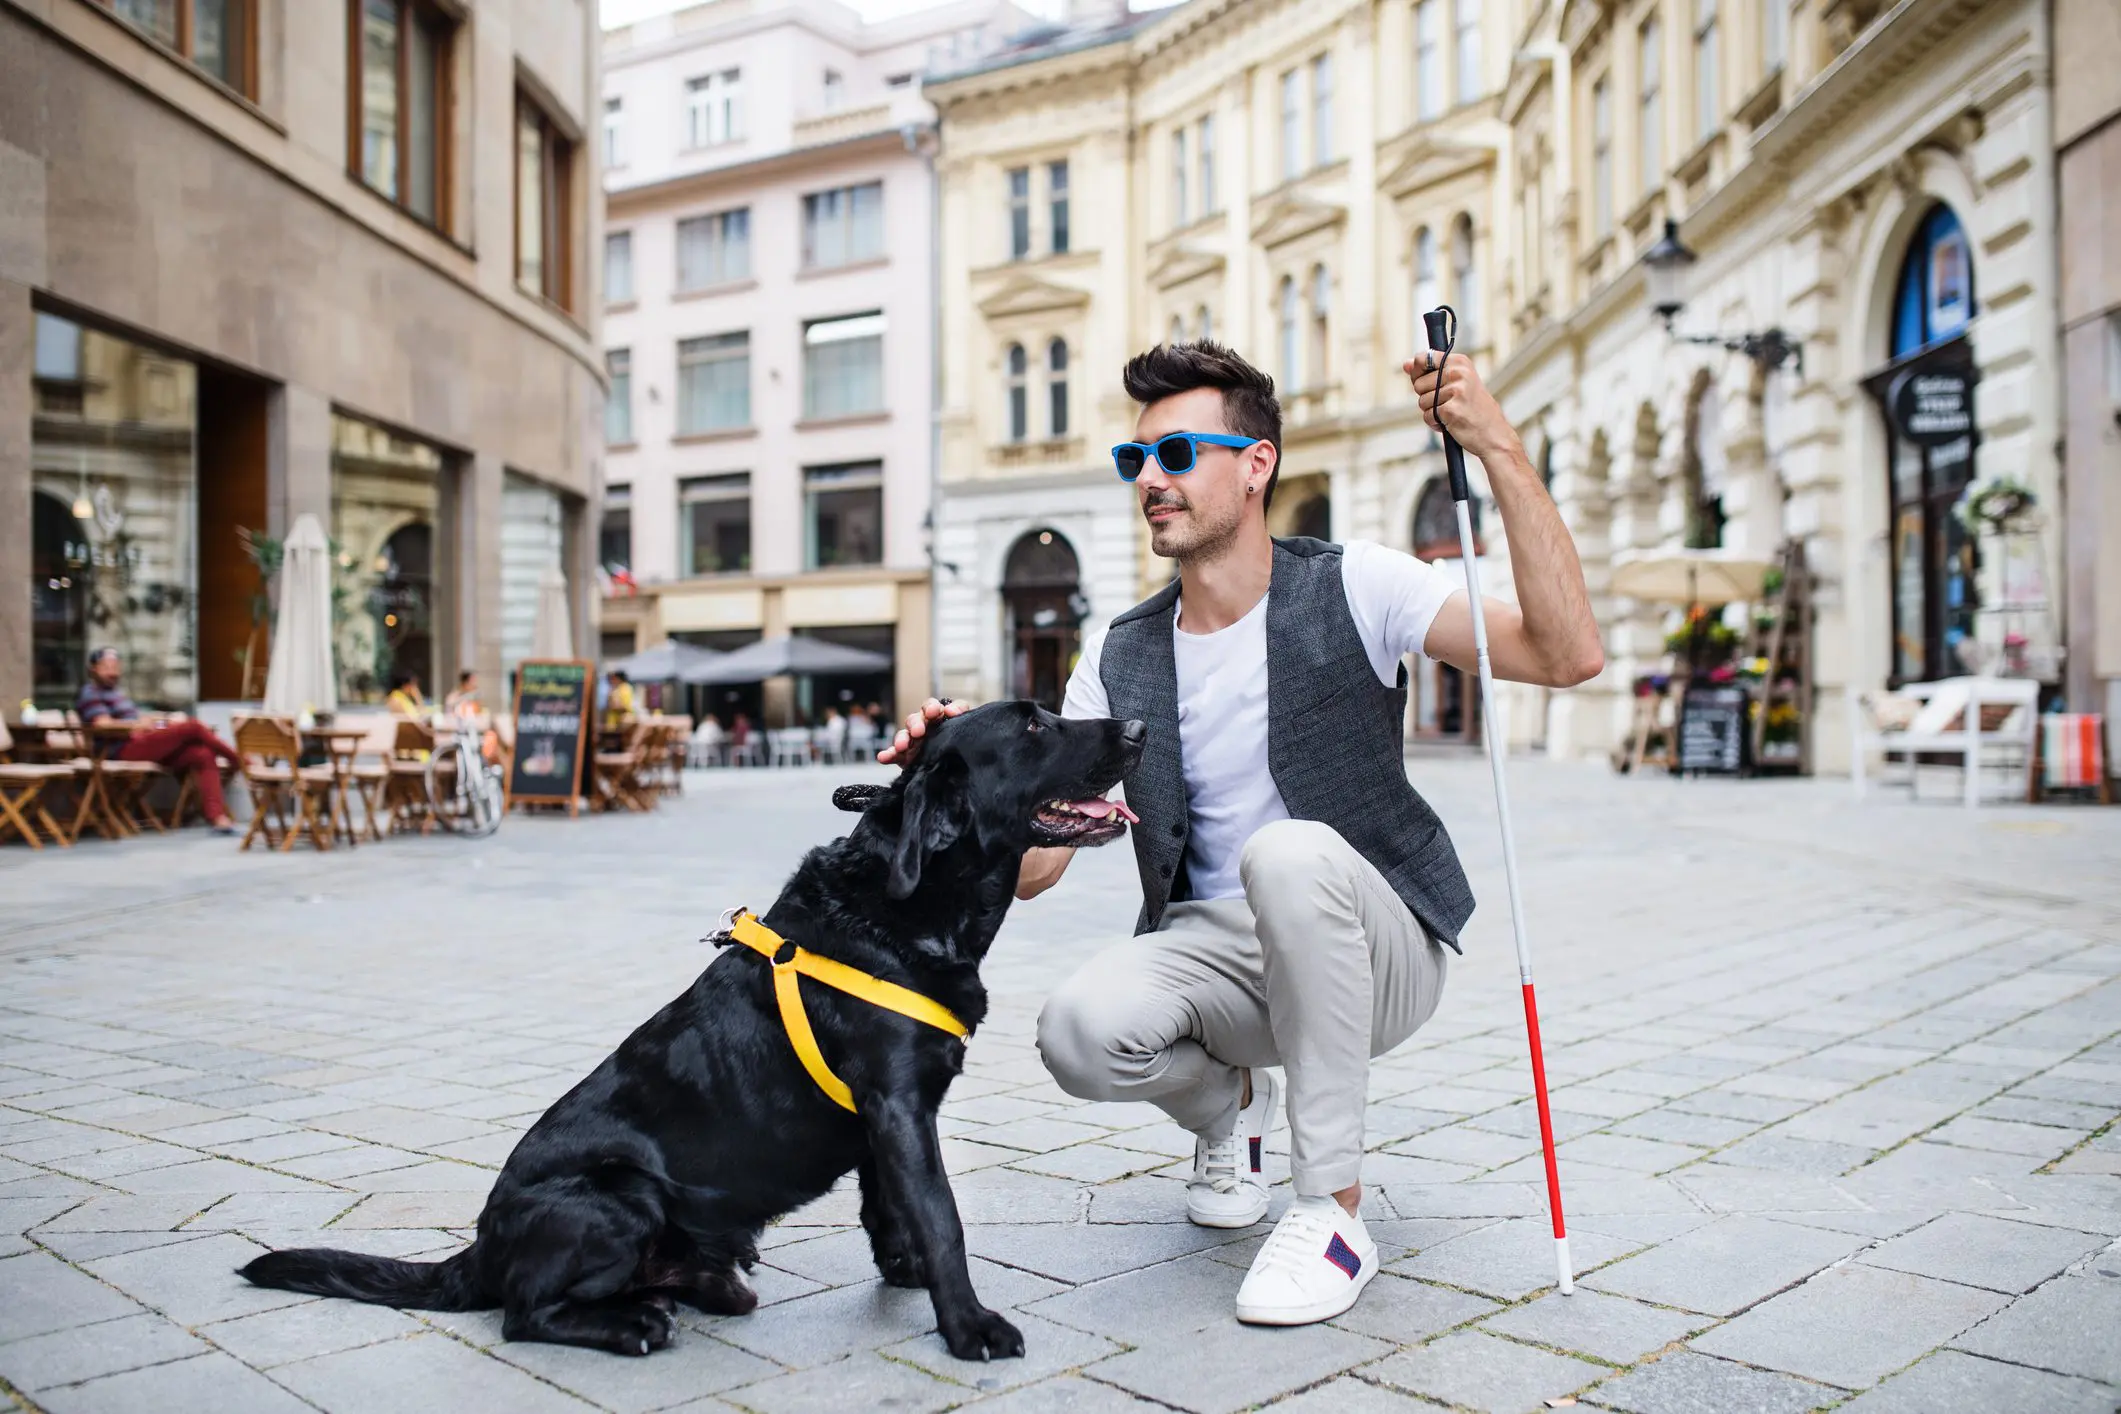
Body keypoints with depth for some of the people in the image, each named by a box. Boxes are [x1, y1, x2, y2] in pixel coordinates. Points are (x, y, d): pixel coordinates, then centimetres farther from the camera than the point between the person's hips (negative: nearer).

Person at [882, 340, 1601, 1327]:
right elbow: (1030, 866, 1)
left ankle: (1333, 1211, -21)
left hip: (1373, 951, -3)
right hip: (1213, 947, 3)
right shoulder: (1119, 659, 4)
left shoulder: (1353, 589, -6)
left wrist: (1498, 449, -26)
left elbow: (1568, 655, -20)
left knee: (1289, 852, -37)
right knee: (1081, 1032, -29)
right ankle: (1226, 1100, 10)